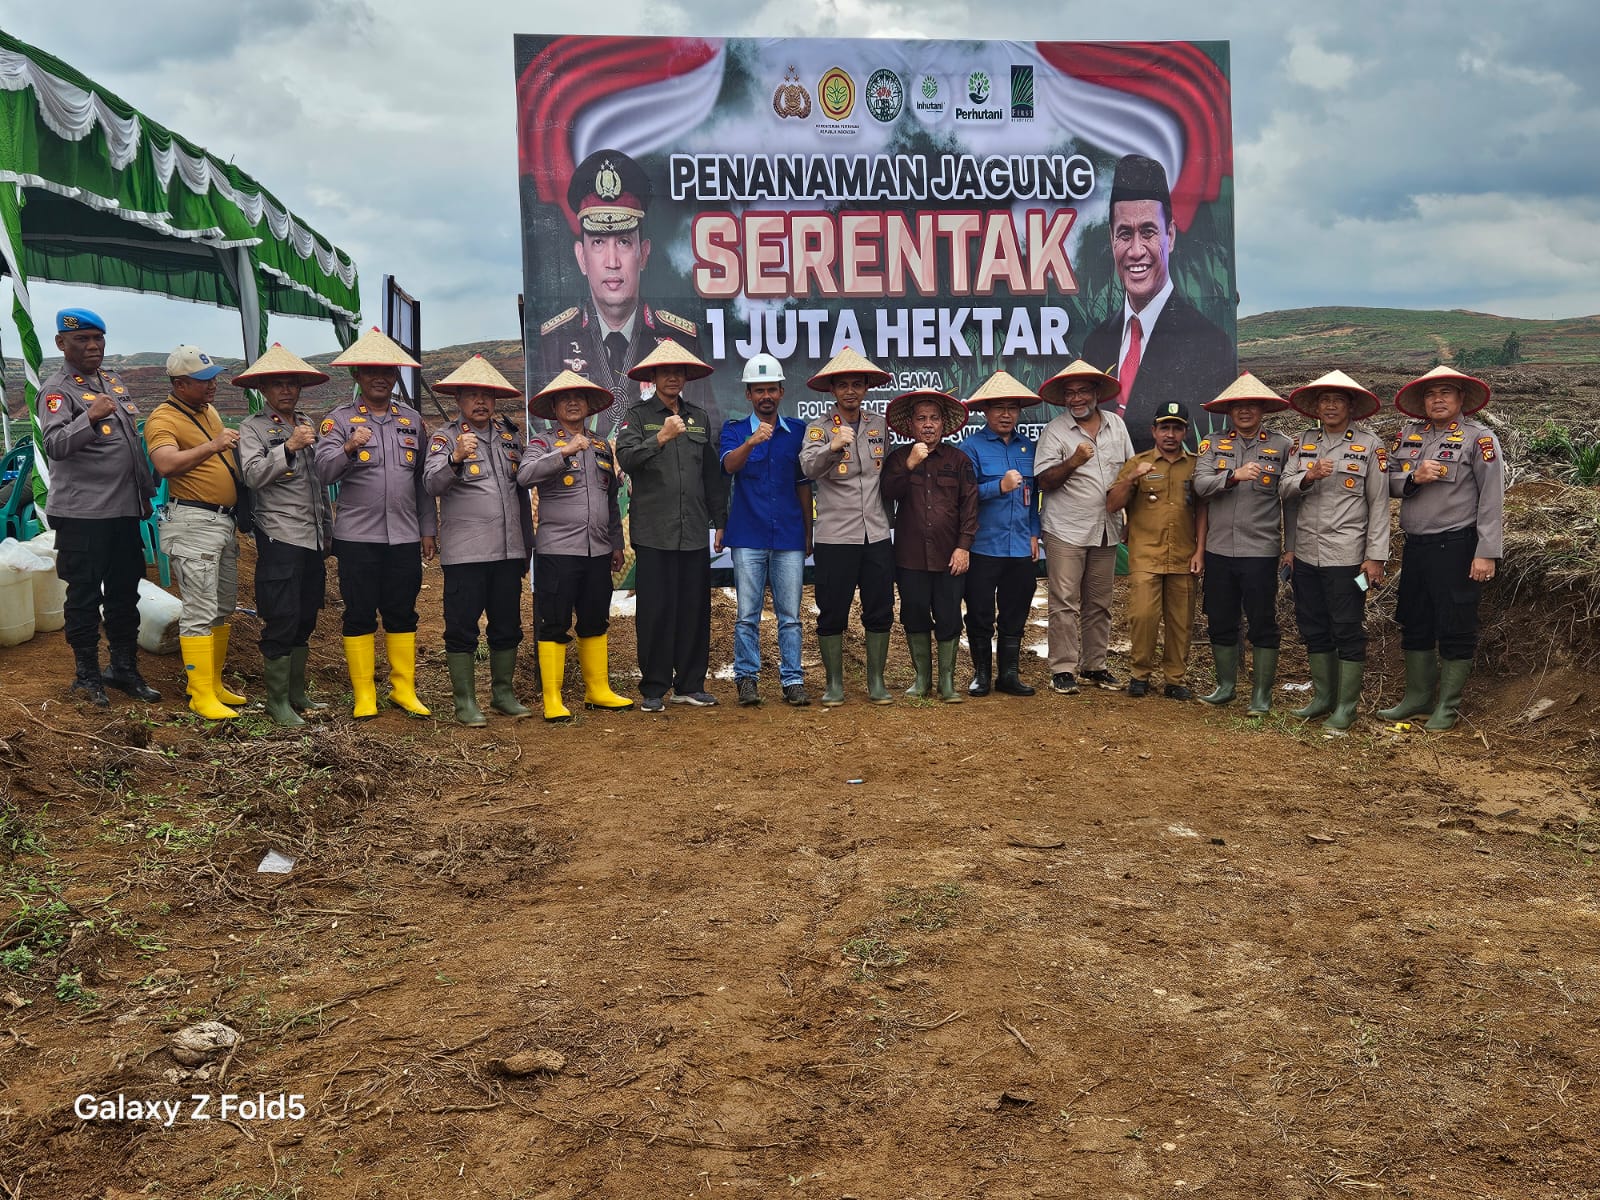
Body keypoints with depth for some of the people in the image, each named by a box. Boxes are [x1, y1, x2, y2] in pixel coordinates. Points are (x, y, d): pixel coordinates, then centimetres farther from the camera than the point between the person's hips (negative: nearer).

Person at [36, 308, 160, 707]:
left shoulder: (113, 382, 14)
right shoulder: (56, 390, -9)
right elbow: (55, 445, -25)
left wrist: (148, 488, 19)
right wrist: (90, 418, -40)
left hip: (125, 509, 7)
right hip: (82, 513, -7)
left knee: (125, 592, 13)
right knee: (85, 595, 1)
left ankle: (124, 667, 24)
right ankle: (87, 676, 12)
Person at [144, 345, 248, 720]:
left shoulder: (209, 411, 14)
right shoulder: (164, 419, -13)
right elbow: (166, 464, -31)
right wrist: (212, 445, -32)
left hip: (224, 520, 9)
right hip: (194, 522, -9)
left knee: (224, 606, 14)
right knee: (200, 611, -8)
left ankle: (214, 683, 23)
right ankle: (201, 695, -3)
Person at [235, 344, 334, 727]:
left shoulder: (309, 424, 17)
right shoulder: (253, 427, -2)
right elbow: (253, 475, -17)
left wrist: (329, 532, 21)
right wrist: (289, 446, -27)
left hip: (314, 538, 6)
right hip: (280, 537, -6)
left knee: (305, 620, 12)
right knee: (281, 622, -4)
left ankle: (297, 692, 23)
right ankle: (277, 700, 6)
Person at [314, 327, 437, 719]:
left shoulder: (412, 419, 12)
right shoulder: (339, 420, 1)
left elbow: (423, 480, 14)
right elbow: (324, 471, -13)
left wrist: (428, 529, 11)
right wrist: (349, 448, -32)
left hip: (405, 536, 3)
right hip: (357, 536, -3)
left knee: (402, 614, 8)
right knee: (359, 615, 3)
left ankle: (404, 689, 18)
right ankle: (363, 695, 12)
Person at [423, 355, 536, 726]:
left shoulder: (510, 435, 14)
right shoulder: (445, 437, -1)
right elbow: (432, 483, -18)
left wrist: (527, 543, 19)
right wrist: (456, 458, -37)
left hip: (509, 550, 5)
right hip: (464, 553, -5)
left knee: (507, 626, 11)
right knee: (462, 628, 1)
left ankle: (503, 693, 23)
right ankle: (464, 701, 9)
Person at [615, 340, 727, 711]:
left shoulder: (700, 418, 16)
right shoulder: (639, 416, 4)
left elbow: (712, 474, 18)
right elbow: (626, 457, -13)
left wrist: (721, 521, 15)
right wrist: (661, 438, -26)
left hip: (695, 530, 4)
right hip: (654, 531, -4)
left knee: (695, 609, 5)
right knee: (655, 611, -1)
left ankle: (690, 685, 16)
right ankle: (653, 688, 8)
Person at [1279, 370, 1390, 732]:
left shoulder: (1369, 445, -2)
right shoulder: (1305, 442, 10)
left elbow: (1379, 504, -4)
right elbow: (1284, 488, 4)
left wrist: (1375, 556, -10)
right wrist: (1308, 476, -18)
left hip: (1346, 555, -4)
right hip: (1306, 553, 5)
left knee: (1348, 630, 1)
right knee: (1313, 628, 12)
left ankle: (1347, 705, 11)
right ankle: (1322, 696, 25)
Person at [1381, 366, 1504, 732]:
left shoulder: (1479, 438, -5)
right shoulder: (1408, 434, 10)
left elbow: (1492, 499, -10)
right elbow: (1388, 482, 9)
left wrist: (1487, 553, -16)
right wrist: (1413, 477, -13)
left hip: (1456, 547, -6)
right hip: (1416, 546, 6)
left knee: (1455, 629, 2)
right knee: (1414, 624, 14)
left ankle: (1448, 706, 12)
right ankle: (1417, 696, 27)